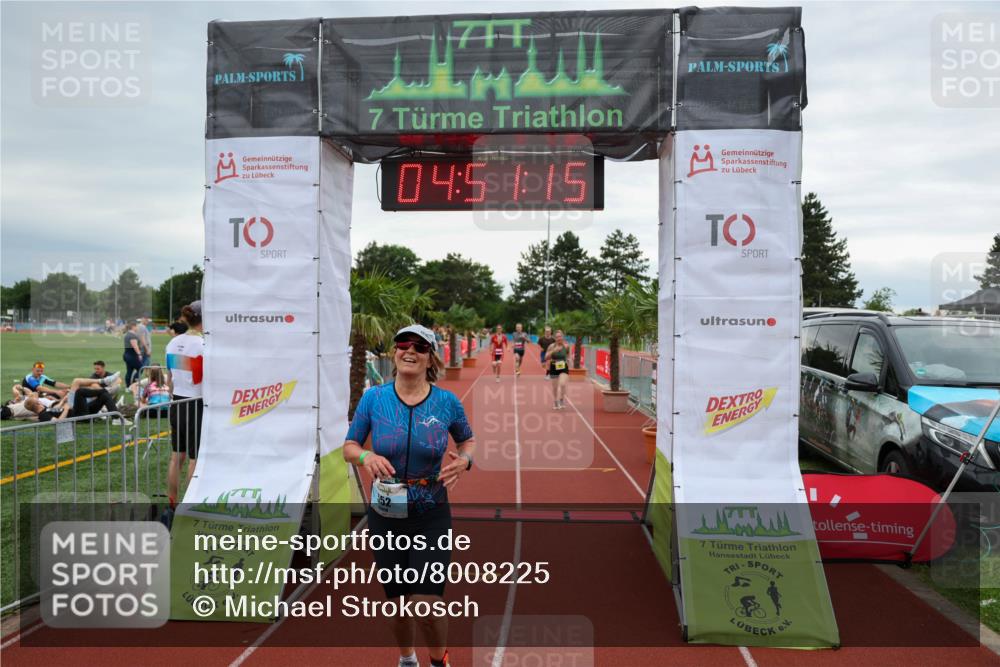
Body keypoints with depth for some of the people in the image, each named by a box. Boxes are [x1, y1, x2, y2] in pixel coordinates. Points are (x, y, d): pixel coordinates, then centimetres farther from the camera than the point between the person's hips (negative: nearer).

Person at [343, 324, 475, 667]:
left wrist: (464, 460, -13)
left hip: (431, 517, -1)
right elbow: (349, 447, 2)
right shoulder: (373, 398, -5)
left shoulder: (447, 401, -6)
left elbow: (468, 440, 10)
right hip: (385, 517, 2)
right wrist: (366, 456, -20)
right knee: (398, 604, 14)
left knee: (426, 604, -10)